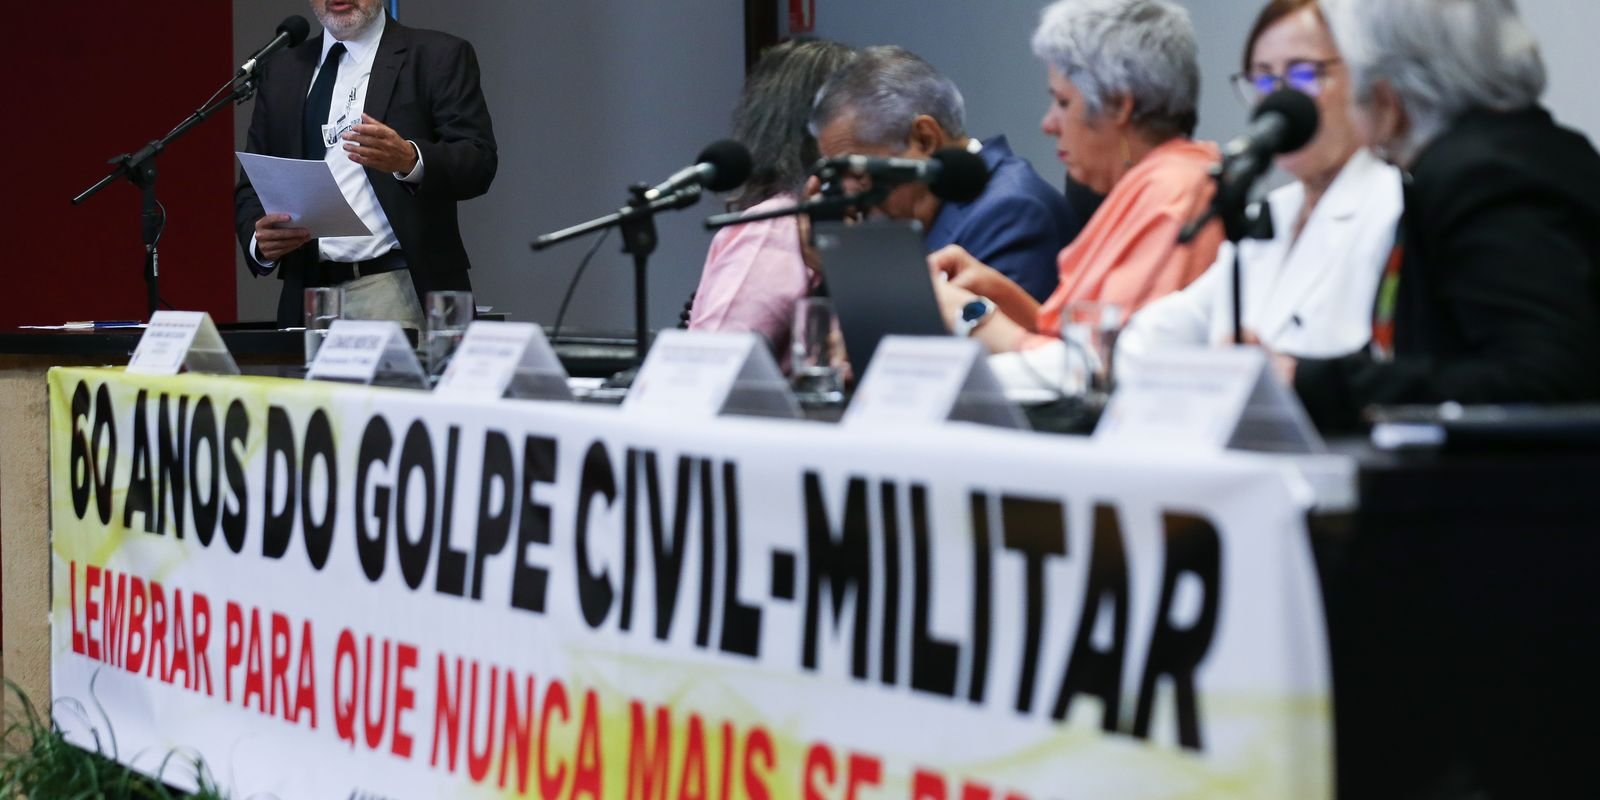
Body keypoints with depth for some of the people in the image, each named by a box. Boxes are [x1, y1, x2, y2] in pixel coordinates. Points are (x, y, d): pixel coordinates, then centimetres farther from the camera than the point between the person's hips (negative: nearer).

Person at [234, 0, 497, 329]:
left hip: (403, 290, -3)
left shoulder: (439, 57, 3)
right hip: (308, 293, 3)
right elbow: (252, 186, 15)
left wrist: (410, 160, -26)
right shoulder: (281, 72, 16)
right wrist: (259, 239, -6)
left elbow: (478, 163, -7)